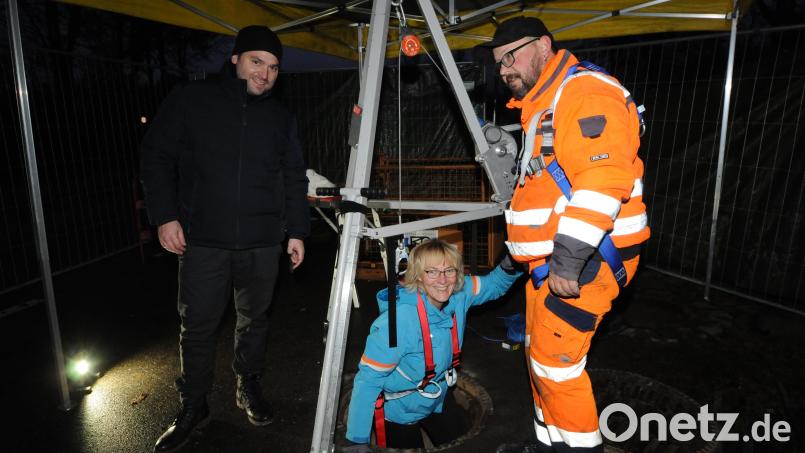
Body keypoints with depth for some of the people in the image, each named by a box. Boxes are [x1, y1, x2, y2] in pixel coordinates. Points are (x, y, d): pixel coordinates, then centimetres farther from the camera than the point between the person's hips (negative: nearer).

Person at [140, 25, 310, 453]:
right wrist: (165, 216, -6)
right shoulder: (190, 100, 2)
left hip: (262, 242, 2)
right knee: (197, 325, 5)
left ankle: (248, 387, 34)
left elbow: (294, 180, 12)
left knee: (254, 319, 13)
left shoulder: (281, 117, 10)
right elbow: (156, 158, 2)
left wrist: (297, 231, 7)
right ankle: (193, 405, 24)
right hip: (203, 240, -2)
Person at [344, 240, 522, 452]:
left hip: (438, 397, 6)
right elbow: (368, 378, -31)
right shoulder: (399, 320, -37)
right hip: (398, 410, -6)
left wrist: (509, 266, -25)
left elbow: (494, 285, -2)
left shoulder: (460, 293, -20)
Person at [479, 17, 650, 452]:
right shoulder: (543, 104, 20)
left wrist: (568, 259, -27)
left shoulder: (586, 91, -13)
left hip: (587, 255, -10)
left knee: (555, 361, -5)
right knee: (541, 355, 17)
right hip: (554, 257, 10)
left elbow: (604, 179, -26)